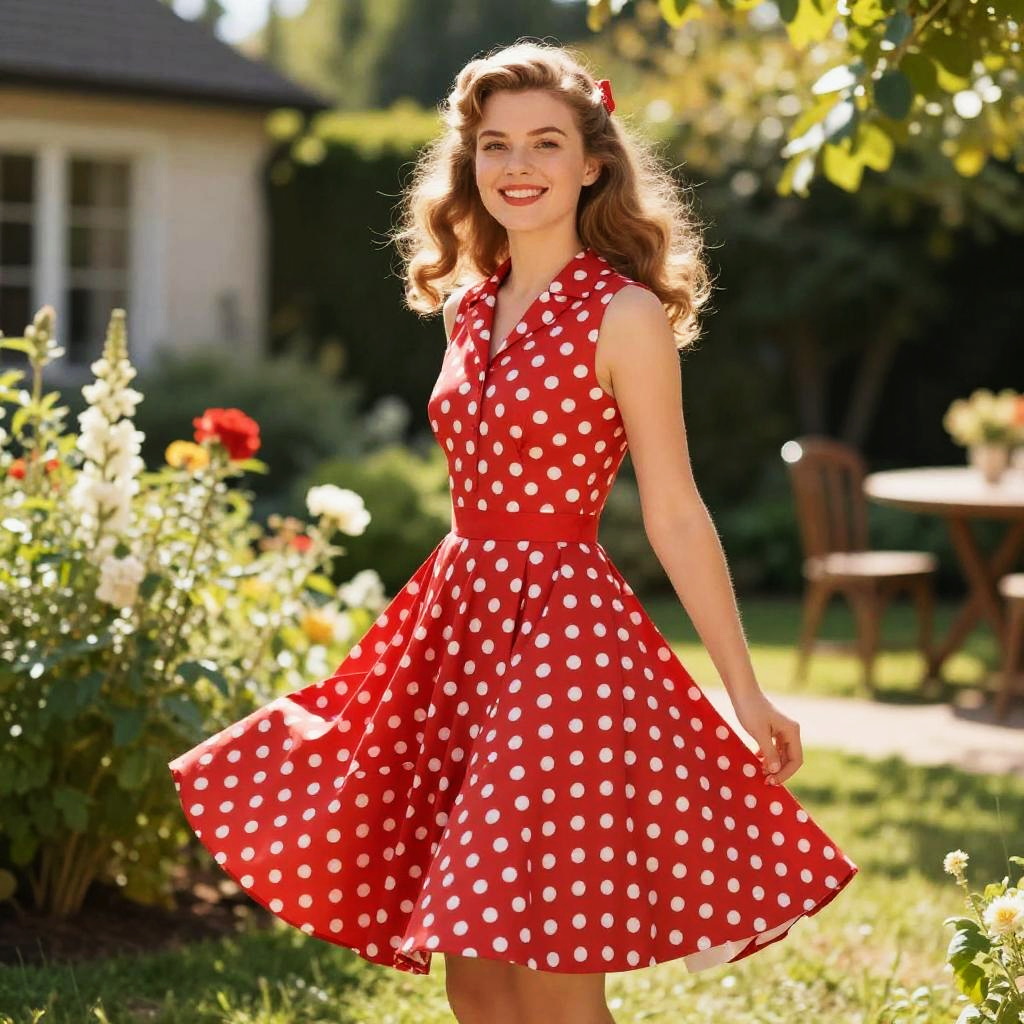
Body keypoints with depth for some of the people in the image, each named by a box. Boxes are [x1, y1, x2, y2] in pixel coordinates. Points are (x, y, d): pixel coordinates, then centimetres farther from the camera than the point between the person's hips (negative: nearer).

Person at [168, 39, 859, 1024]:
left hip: (565, 637, -7)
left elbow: (675, 515, -8)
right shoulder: (468, 305, 11)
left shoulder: (624, 316, -9)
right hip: (458, 628, 7)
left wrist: (745, 691, -7)